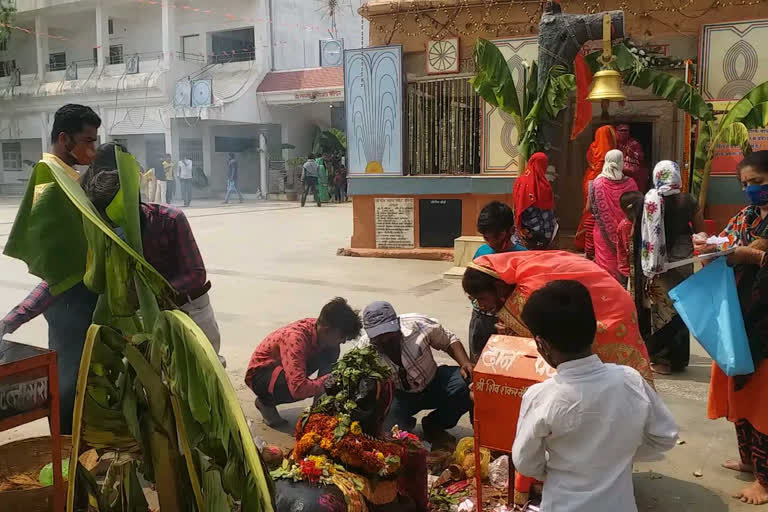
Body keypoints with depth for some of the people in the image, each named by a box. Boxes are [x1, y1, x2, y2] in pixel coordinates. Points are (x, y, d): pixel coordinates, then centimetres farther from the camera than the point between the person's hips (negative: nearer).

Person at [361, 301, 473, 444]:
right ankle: (407, 424, 12)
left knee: (466, 384, -27)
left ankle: (433, 427, 2)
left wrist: (466, 364, -22)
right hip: (399, 396, -1)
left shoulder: (417, 324, -22)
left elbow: (449, 340, -5)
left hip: (432, 384, 1)